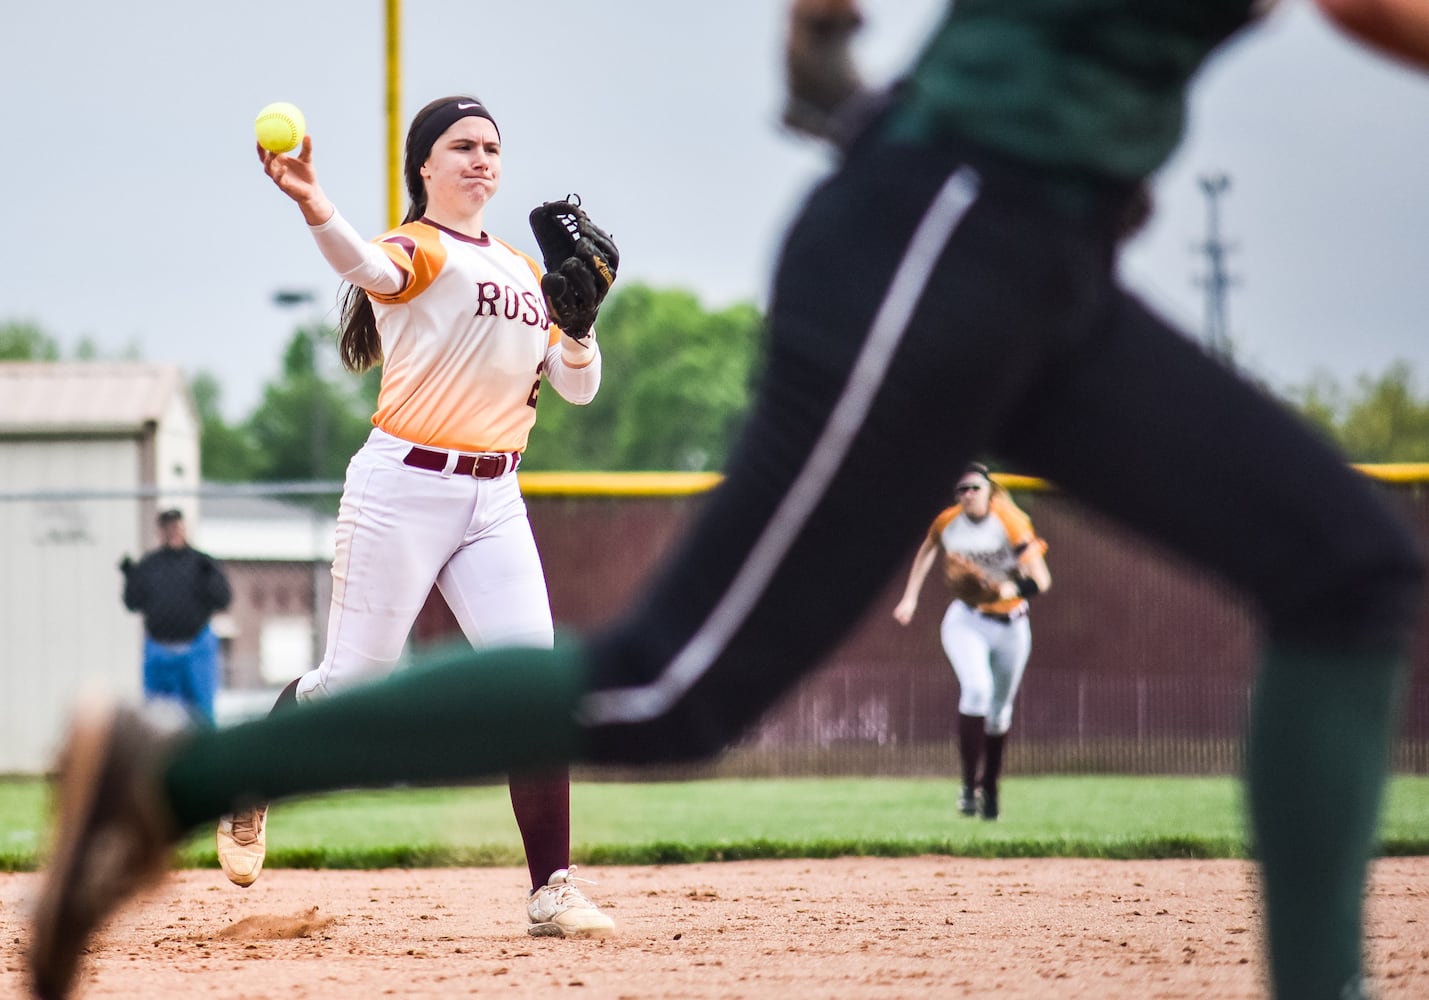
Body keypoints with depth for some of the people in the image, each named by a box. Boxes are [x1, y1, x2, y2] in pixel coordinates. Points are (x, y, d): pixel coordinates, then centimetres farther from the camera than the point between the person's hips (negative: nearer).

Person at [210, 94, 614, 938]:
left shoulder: (526, 269, 17)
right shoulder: (415, 250, -5)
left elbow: (579, 386, 14)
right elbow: (368, 267, -31)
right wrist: (315, 210, -53)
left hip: (495, 501, 5)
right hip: (404, 488, -5)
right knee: (354, 684, 1)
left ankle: (552, 890, -8)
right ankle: (253, 790, 31)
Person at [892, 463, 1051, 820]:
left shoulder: (1011, 525, -17)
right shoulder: (947, 523, -7)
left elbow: (1041, 581, -25)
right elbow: (926, 552, 17)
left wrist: (1006, 589, -43)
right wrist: (910, 598, 17)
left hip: (1010, 624, 0)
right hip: (966, 621, 0)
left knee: (1000, 709, 12)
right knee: (977, 690, -25)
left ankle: (990, 789, 32)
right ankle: (969, 785, -21)